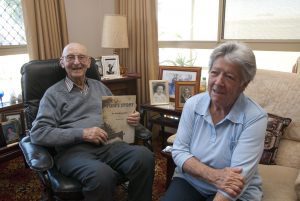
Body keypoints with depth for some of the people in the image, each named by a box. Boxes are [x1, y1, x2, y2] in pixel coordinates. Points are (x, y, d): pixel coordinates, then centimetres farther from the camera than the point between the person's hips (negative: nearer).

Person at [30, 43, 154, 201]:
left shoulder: (100, 87, 21)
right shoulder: (54, 93, 7)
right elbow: (38, 133, -4)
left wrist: (130, 118, 2)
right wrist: (82, 133, -14)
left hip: (108, 144, 4)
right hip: (73, 150, -3)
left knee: (144, 155, -26)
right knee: (102, 175, -36)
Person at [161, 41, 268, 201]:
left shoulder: (255, 118, -16)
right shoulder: (192, 104, -6)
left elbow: (239, 176, -21)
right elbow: (179, 151, -8)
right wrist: (213, 175, -21)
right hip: (189, 181, 2)